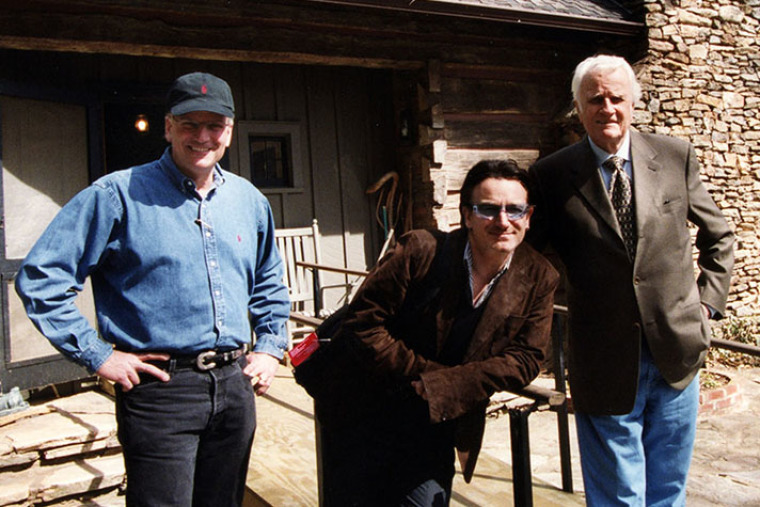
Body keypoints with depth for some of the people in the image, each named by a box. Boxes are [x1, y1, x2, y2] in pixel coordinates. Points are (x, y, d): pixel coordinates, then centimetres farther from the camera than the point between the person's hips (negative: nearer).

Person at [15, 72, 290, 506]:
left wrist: (270, 348, 13)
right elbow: (40, 277, -8)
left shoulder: (249, 200, 10)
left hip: (235, 384, 6)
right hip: (160, 386, -5)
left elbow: (269, 284, 24)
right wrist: (96, 355, -11)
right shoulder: (118, 194, -8)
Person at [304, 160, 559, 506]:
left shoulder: (538, 280, -7)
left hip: (435, 424, 2)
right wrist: (425, 372, -18)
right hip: (363, 419, -2)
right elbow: (362, 325, -16)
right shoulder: (420, 251, -19)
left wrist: (442, 385, -19)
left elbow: (525, 359, -8)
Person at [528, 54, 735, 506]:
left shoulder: (676, 156, 2)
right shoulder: (551, 176, -6)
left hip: (677, 351, 3)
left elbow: (719, 237, 14)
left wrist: (709, 301, 6)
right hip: (605, 363, -3)